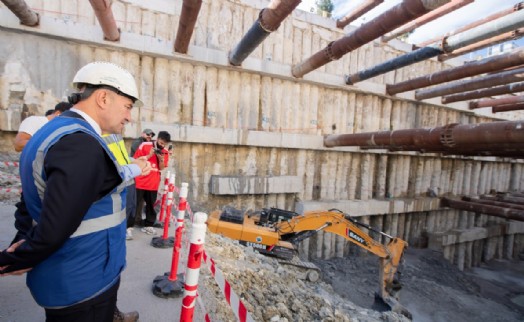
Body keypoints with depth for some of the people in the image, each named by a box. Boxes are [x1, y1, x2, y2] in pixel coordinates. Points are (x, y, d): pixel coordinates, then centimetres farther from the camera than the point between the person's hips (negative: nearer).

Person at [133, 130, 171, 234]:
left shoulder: (165, 152, 3)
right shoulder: (144, 146, -7)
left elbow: (161, 168, 7)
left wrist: (161, 159, -13)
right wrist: (149, 156, -17)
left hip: (153, 184, 3)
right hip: (140, 182, -3)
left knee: (151, 205, 10)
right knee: (135, 204, 5)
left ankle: (148, 225, 21)